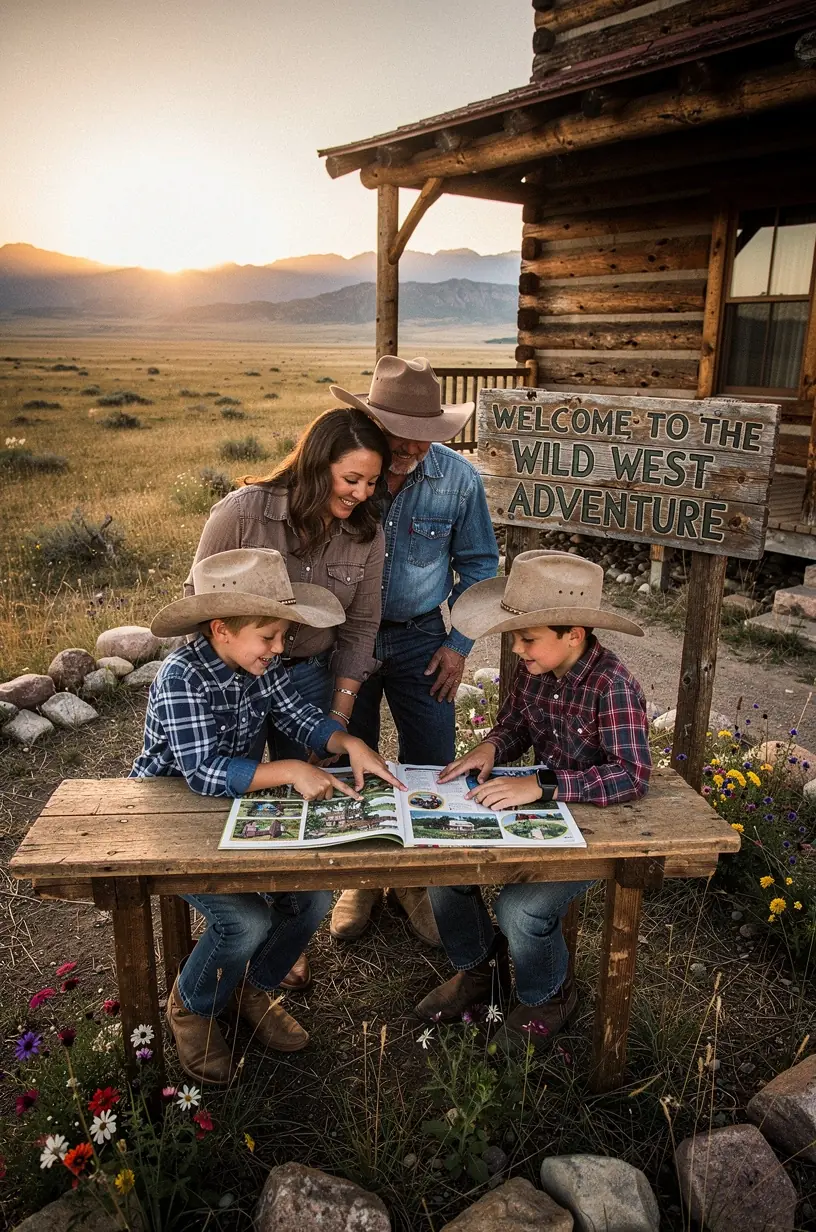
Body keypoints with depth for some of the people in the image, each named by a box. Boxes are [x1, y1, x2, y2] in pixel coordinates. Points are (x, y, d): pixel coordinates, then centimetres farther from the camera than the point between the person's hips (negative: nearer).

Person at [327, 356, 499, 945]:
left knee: (433, 764, 5)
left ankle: (415, 878, 29)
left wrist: (459, 644, -2)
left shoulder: (459, 478, -11)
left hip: (421, 637, 1)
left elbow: (479, 564, 2)